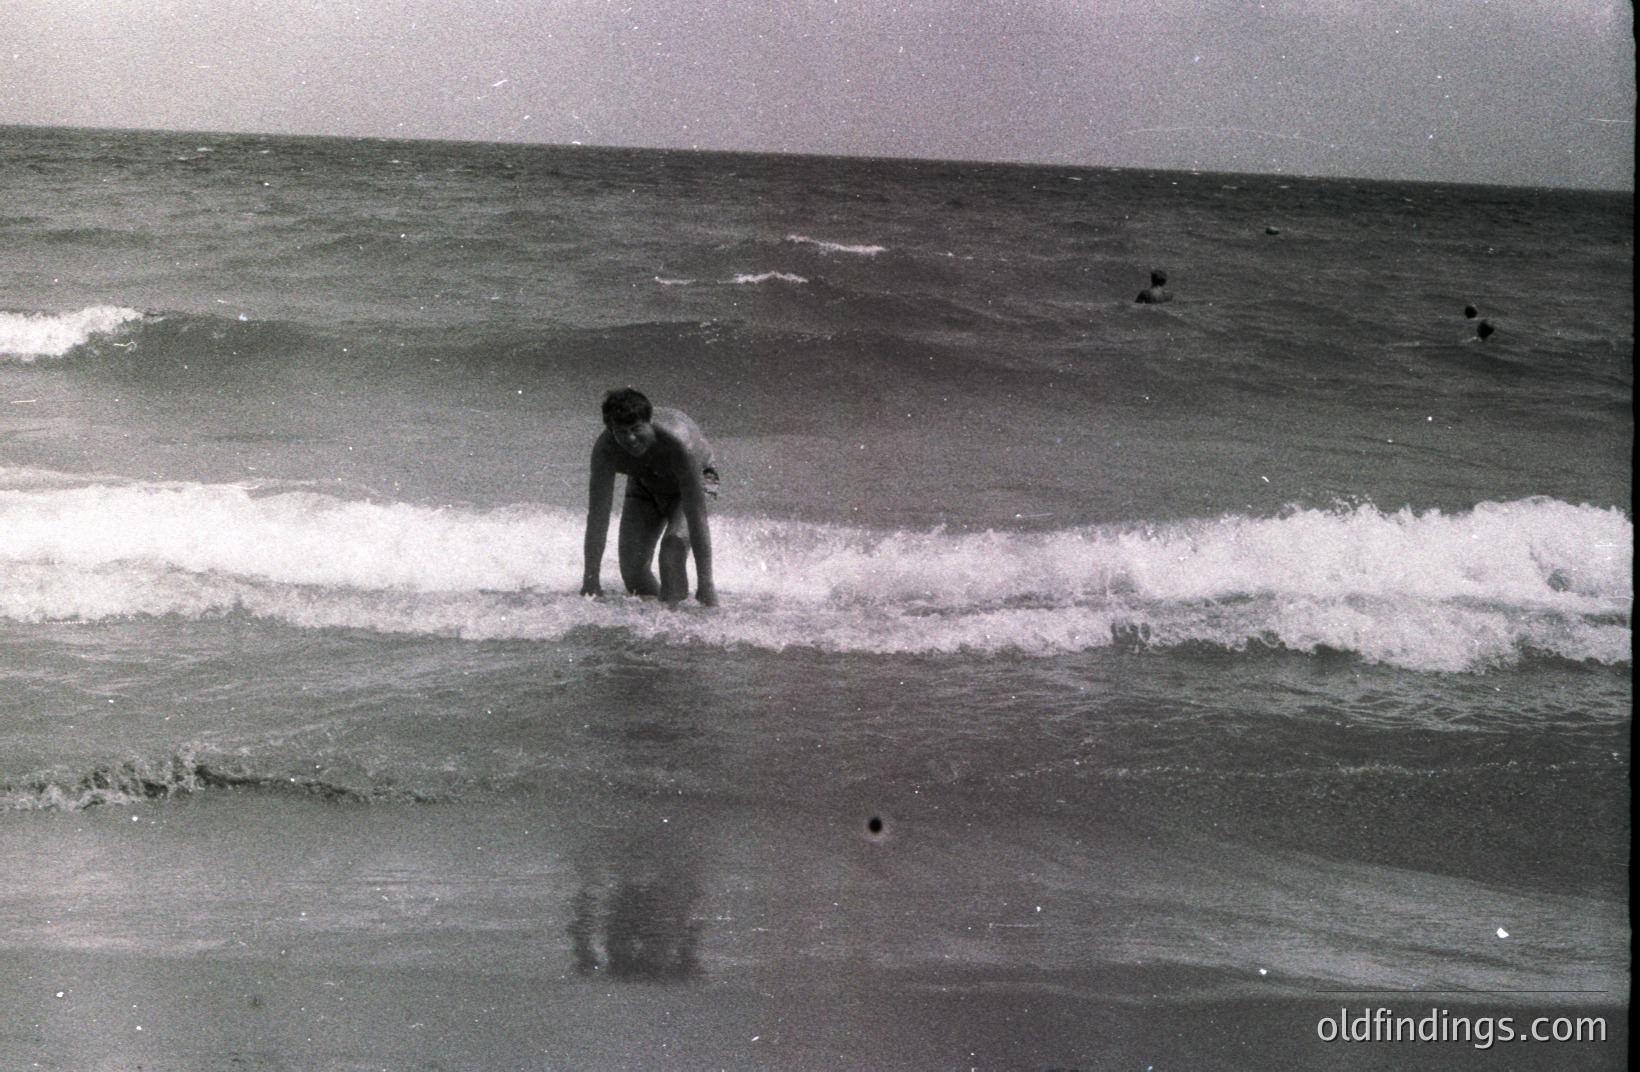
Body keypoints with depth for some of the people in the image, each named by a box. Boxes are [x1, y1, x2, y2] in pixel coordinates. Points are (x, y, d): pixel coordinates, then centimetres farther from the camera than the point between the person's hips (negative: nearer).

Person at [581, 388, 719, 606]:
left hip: (693, 482, -3)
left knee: (675, 541, -31)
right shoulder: (605, 450, -34)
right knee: (632, 570, -6)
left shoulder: (678, 442, -44)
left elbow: (697, 517, -42)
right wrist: (590, 580, -32)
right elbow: (597, 518, -29)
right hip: (643, 486, 4)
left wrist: (705, 584, -43)